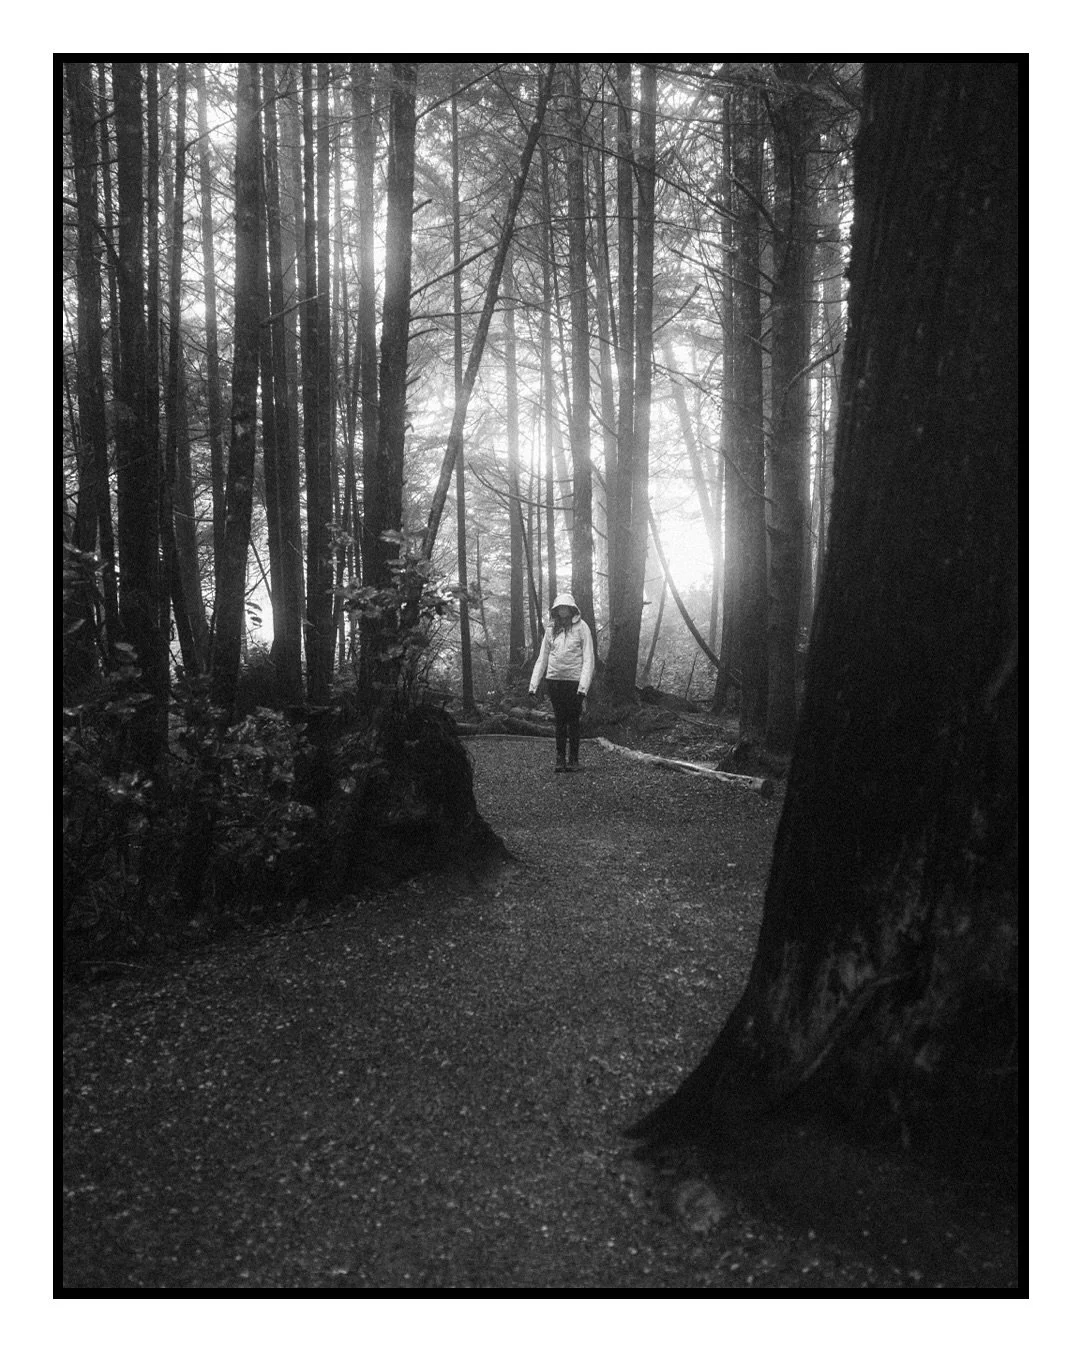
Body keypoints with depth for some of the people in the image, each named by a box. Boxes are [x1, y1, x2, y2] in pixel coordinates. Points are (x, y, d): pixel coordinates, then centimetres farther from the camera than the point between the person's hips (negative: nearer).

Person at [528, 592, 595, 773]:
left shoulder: (581, 627, -3)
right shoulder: (550, 630, 9)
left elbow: (588, 660, -7)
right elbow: (542, 660, 11)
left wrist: (583, 688, -16)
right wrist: (533, 687, 4)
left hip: (574, 681, -3)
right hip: (554, 680, 3)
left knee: (573, 721, 2)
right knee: (559, 721, 5)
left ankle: (573, 760, 10)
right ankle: (559, 759, 8)